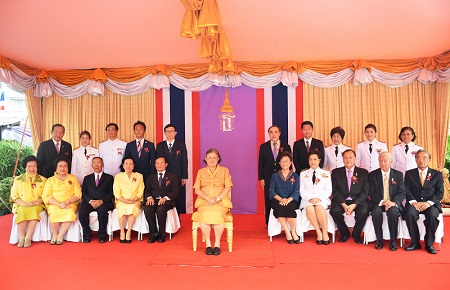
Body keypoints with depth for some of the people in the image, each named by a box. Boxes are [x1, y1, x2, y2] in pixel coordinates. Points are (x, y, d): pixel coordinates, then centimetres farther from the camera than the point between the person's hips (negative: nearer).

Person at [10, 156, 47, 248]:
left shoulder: (43, 180, 9)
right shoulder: (18, 180, 11)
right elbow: (14, 196, 5)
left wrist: (36, 202, -15)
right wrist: (24, 203, -12)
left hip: (37, 206, -1)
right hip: (21, 205, 1)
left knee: (34, 210, -35)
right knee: (22, 211, -33)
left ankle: (28, 237, -28)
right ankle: (22, 237, -21)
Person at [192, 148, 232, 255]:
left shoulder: (224, 170, 11)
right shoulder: (201, 172, 15)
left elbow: (228, 187, 2)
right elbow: (197, 189, 6)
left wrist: (217, 198, -13)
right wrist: (208, 198, -10)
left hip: (221, 201, -1)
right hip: (204, 201, 1)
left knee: (218, 214, -34)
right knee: (205, 214, -32)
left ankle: (217, 244, -21)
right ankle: (208, 244, -21)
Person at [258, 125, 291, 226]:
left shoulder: (286, 146, 5)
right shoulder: (263, 147, 5)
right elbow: (261, 163, 5)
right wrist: (261, 178, 0)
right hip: (268, 178, 1)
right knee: (268, 201, 4)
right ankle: (269, 224, 15)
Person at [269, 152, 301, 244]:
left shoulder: (295, 176, 11)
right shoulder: (275, 176, 12)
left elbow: (296, 192, 2)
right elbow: (271, 191, 3)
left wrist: (288, 200, -18)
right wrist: (281, 199, -16)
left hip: (291, 201, 0)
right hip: (277, 200, 1)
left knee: (288, 207, -34)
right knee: (279, 208, -33)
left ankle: (293, 232, -17)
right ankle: (287, 232, -24)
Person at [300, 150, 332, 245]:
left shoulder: (326, 173, 14)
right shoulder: (303, 174, 17)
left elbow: (328, 190, 5)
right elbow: (302, 191, 9)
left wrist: (319, 198, -13)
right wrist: (309, 198, -11)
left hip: (322, 200, -1)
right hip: (307, 200, 1)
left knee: (319, 207, -35)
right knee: (309, 208, -34)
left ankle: (325, 233, -26)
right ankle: (318, 233, -25)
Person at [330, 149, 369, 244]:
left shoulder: (363, 172, 8)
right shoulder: (336, 172, 9)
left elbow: (365, 191, 0)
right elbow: (335, 191, 1)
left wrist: (354, 204, -15)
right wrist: (343, 204, -15)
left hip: (358, 201, 0)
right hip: (341, 201, 0)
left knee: (363, 212, -31)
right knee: (334, 211, -29)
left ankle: (356, 234, 0)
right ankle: (344, 233, 0)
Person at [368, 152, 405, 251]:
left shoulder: (398, 175, 7)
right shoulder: (372, 175, 4)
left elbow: (402, 193, -1)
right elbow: (372, 194, -2)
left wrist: (393, 202, -20)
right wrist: (382, 201, -20)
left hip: (393, 203, 0)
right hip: (378, 203, 0)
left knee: (393, 212, -33)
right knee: (376, 212, -33)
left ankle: (393, 241, -17)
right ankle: (379, 240, -17)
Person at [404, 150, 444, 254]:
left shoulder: (437, 174, 12)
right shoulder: (409, 173, 13)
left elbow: (440, 192, 2)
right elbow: (406, 190, 3)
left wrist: (428, 202, -15)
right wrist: (413, 202, -16)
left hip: (430, 204, 0)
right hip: (414, 203, 0)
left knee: (433, 215, -33)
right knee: (410, 214, -32)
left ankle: (429, 244, -13)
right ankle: (415, 243, -16)